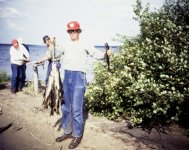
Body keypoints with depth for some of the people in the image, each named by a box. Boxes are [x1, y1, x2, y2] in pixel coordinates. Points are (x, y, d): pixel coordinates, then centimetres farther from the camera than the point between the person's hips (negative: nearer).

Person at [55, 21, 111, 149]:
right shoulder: (66, 45, 13)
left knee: (76, 108, -5)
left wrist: (105, 54, -25)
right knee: (66, 106, 12)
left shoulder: (84, 44, -3)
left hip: (78, 76, -6)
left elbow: (96, 54, -8)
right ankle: (67, 131, 26)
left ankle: (77, 135, 8)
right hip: (66, 76, 6)